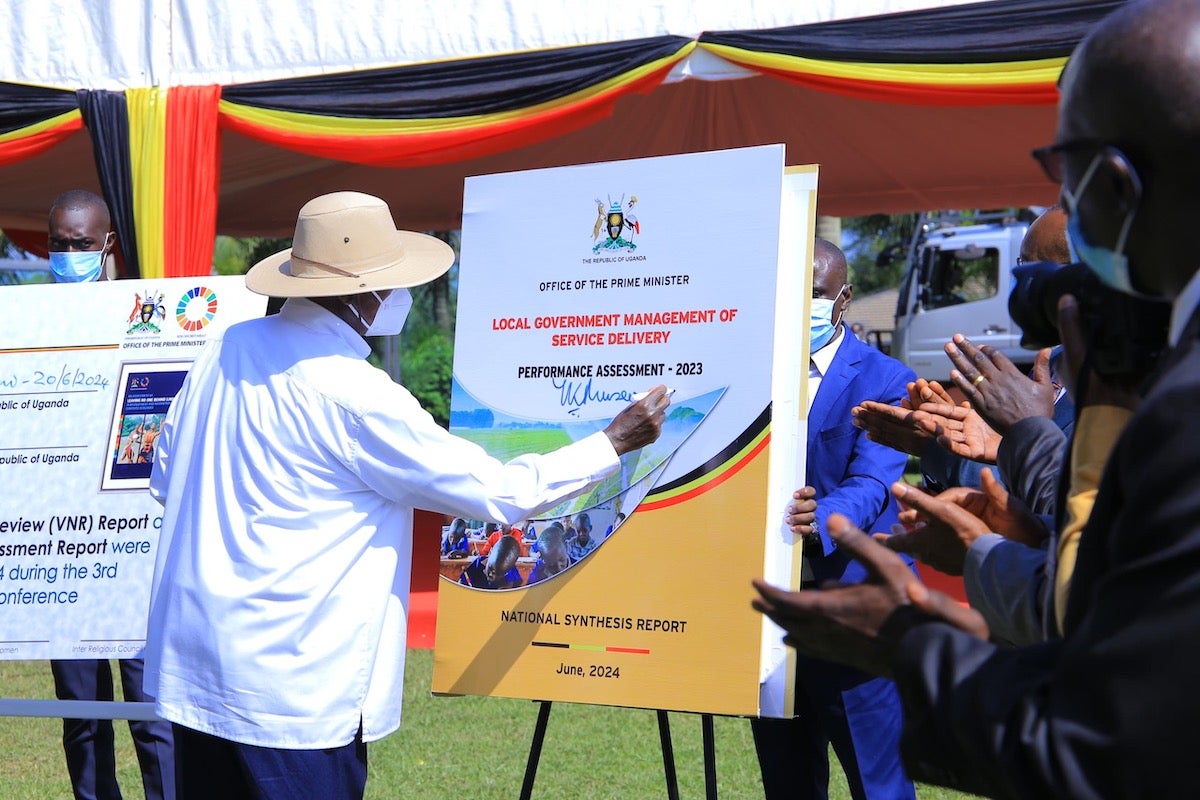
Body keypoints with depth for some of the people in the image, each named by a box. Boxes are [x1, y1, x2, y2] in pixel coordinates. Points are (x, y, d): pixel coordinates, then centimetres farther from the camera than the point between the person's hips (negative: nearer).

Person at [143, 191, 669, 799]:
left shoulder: (228, 348, 4)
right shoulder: (353, 396, -18)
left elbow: (165, 481, 16)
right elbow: (498, 493, -13)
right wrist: (614, 443, -1)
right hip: (290, 692, -8)